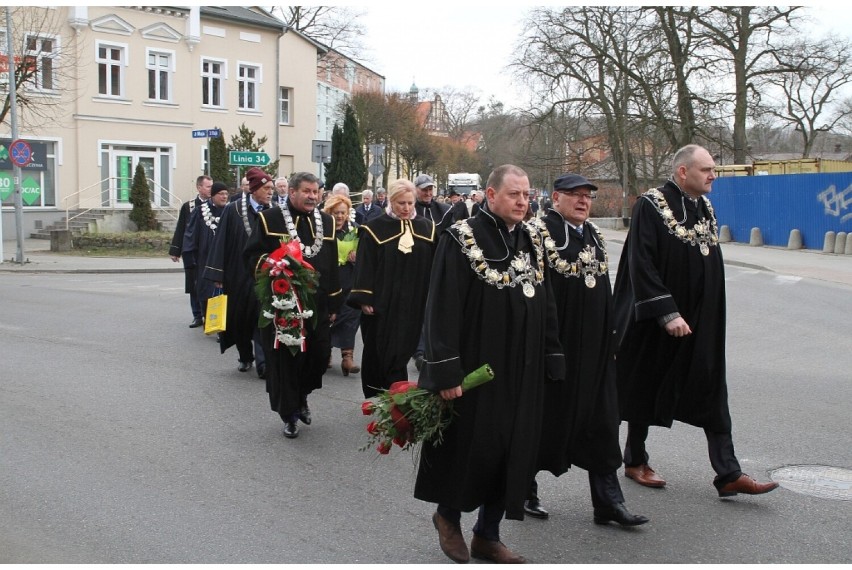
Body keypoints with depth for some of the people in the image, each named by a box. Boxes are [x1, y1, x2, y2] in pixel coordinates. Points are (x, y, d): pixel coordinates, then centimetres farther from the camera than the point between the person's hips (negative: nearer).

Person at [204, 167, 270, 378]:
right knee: (240, 317, 11)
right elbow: (222, 241, -3)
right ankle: (245, 357, 30)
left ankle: (263, 363, -9)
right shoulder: (233, 210, -4)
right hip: (238, 275, 0)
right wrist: (218, 274, -7)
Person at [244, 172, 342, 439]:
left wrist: (333, 305, 11)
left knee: (318, 357, 6)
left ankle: (301, 397, 34)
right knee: (285, 359, 3)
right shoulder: (270, 219, -3)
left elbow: (332, 266, 13)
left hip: (317, 305, 4)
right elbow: (252, 256, -2)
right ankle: (289, 414, 19)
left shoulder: (326, 222, 10)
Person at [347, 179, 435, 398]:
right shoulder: (375, 229, -4)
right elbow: (364, 266, -6)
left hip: (412, 303, 2)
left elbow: (433, 266, 7)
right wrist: (364, 298, -12)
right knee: (379, 352, 7)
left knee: (401, 352, 6)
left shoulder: (427, 228, 5)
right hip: (381, 302, -2)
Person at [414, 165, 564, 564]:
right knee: (471, 448, 3)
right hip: (475, 365, -6)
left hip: (523, 370, 6)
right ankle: (448, 513, 31)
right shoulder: (461, 240, -11)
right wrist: (446, 372, -18)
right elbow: (442, 310, -14)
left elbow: (546, 304, 12)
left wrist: (552, 362, 7)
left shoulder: (532, 241, 8)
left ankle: (487, 534, 25)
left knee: (513, 452, 10)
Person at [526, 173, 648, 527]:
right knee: (545, 418, 5)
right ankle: (526, 490, 24)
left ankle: (608, 501, 11)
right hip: (553, 347, -6)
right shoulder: (539, 234, -10)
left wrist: (610, 339, 16)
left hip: (594, 350, 7)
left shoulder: (594, 236, 13)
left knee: (600, 423, 6)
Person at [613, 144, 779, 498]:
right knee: (648, 387, 7)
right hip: (656, 322, -6)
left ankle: (728, 475, 4)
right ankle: (635, 462, 25)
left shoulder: (705, 207, 8)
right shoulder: (651, 206, -13)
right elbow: (641, 265, -19)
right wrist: (667, 313, -24)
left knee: (712, 391, 3)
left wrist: (709, 315, 15)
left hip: (703, 320, 6)